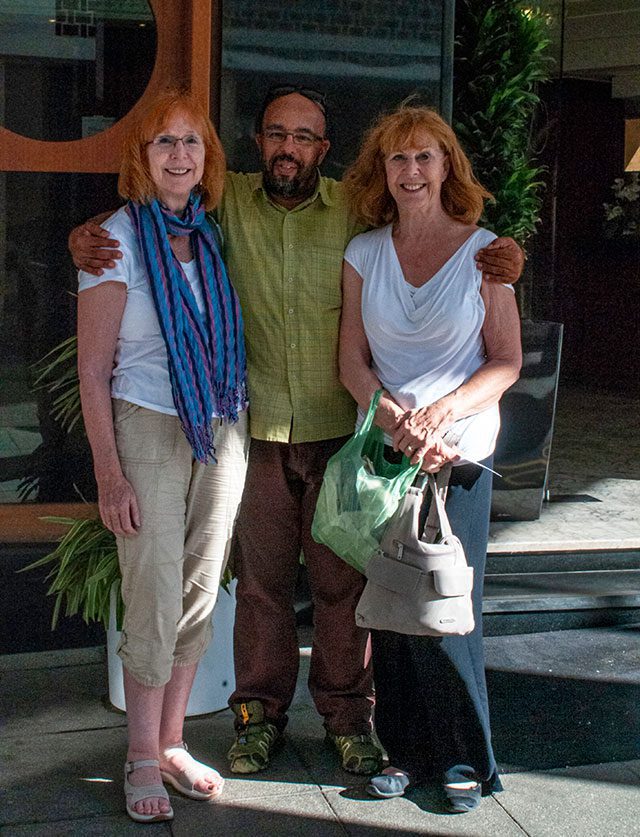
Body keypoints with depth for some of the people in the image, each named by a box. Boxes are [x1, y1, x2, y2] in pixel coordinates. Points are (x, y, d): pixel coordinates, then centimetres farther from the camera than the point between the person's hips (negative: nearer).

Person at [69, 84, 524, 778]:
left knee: (342, 578, 8)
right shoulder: (227, 202, 1)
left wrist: (497, 262, -16)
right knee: (261, 577, 10)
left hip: (340, 431, -1)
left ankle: (347, 712, 24)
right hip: (258, 433, 1)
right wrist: (87, 235, -10)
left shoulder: (357, 211, -2)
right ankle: (261, 710, 27)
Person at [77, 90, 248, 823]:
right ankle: (143, 757, 13)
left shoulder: (214, 236, 7)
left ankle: (171, 743, 23)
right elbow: (93, 370, -8)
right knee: (154, 602, -3)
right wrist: (110, 475, -12)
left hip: (222, 432, 5)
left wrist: (240, 435, 4)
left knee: (199, 597, 9)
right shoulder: (118, 239, -7)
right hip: (148, 431, -5)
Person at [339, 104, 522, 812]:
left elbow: (506, 361, -1)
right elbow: (353, 363, 6)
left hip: (459, 452, -2)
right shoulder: (363, 254, 7)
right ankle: (403, 750, 19)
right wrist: (397, 420, -11)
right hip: (381, 450, 3)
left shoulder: (482, 250, 0)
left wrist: (440, 413, -15)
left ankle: (463, 759, 14)